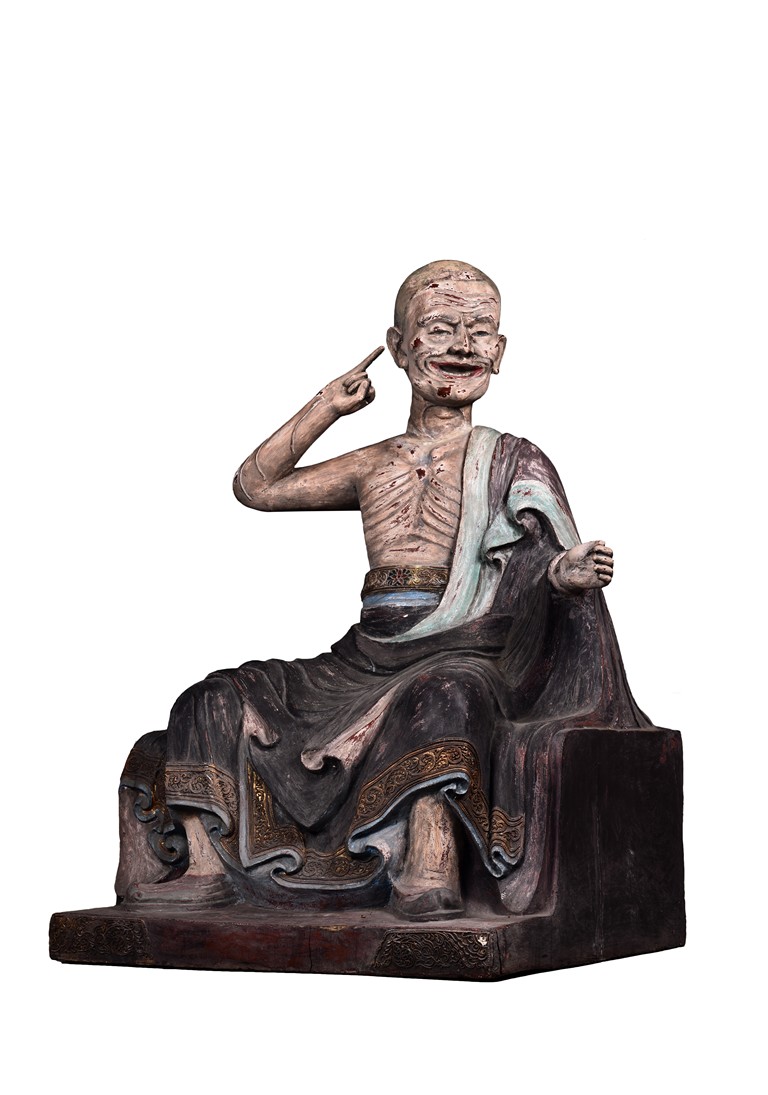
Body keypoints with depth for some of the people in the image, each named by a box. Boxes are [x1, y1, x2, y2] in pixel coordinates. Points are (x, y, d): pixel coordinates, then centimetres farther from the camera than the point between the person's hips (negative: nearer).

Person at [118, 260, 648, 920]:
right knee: (221, 701, -7)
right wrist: (326, 408, 18)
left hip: (463, 654, -5)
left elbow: (547, 569, -3)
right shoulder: (377, 465, 19)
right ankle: (203, 866, -10)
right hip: (367, 656, 6)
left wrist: (567, 575, -28)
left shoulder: (510, 463, 5)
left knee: (442, 695, -41)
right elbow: (257, 486, 23)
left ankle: (428, 875, -46)